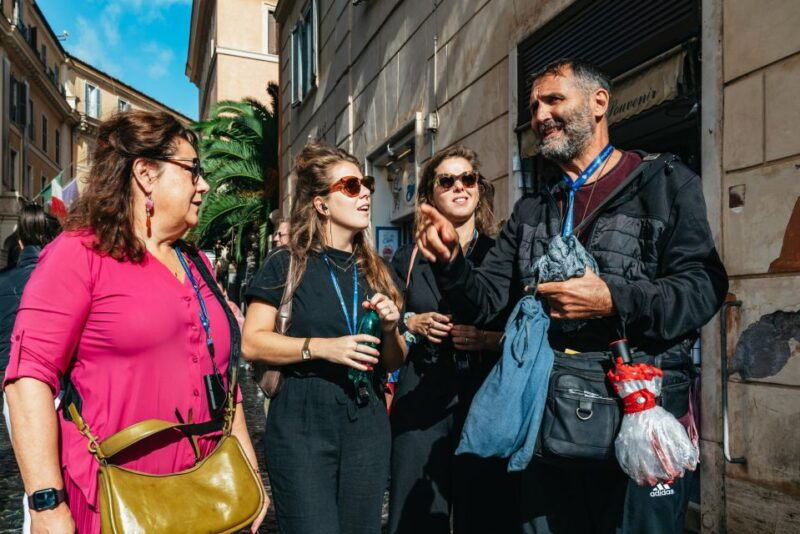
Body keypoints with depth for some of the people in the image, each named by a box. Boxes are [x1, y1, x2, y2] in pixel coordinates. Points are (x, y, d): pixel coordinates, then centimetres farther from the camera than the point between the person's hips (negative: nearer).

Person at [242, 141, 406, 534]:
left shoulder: (375, 271, 10)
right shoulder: (287, 264, -3)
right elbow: (252, 343, -9)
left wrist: (390, 328, -6)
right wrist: (320, 347, -19)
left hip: (368, 422, 5)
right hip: (303, 422, -4)